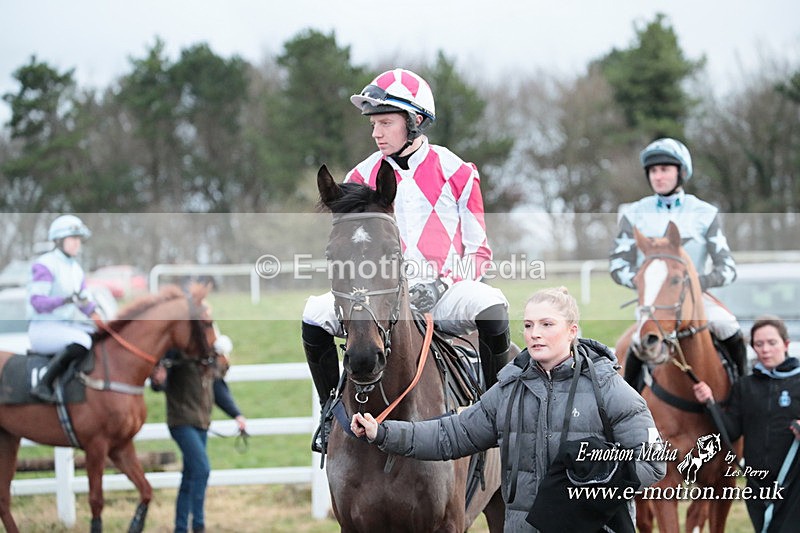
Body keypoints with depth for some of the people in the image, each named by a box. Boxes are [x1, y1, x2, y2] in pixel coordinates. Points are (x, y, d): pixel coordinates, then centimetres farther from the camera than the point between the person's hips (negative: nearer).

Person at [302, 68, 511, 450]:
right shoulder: (362, 178, 9)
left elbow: (479, 251, 3)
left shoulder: (456, 173, 2)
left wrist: (441, 283, -15)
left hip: (444, 295, -2)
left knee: (490, 308, -34)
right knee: (316, 315, -23)